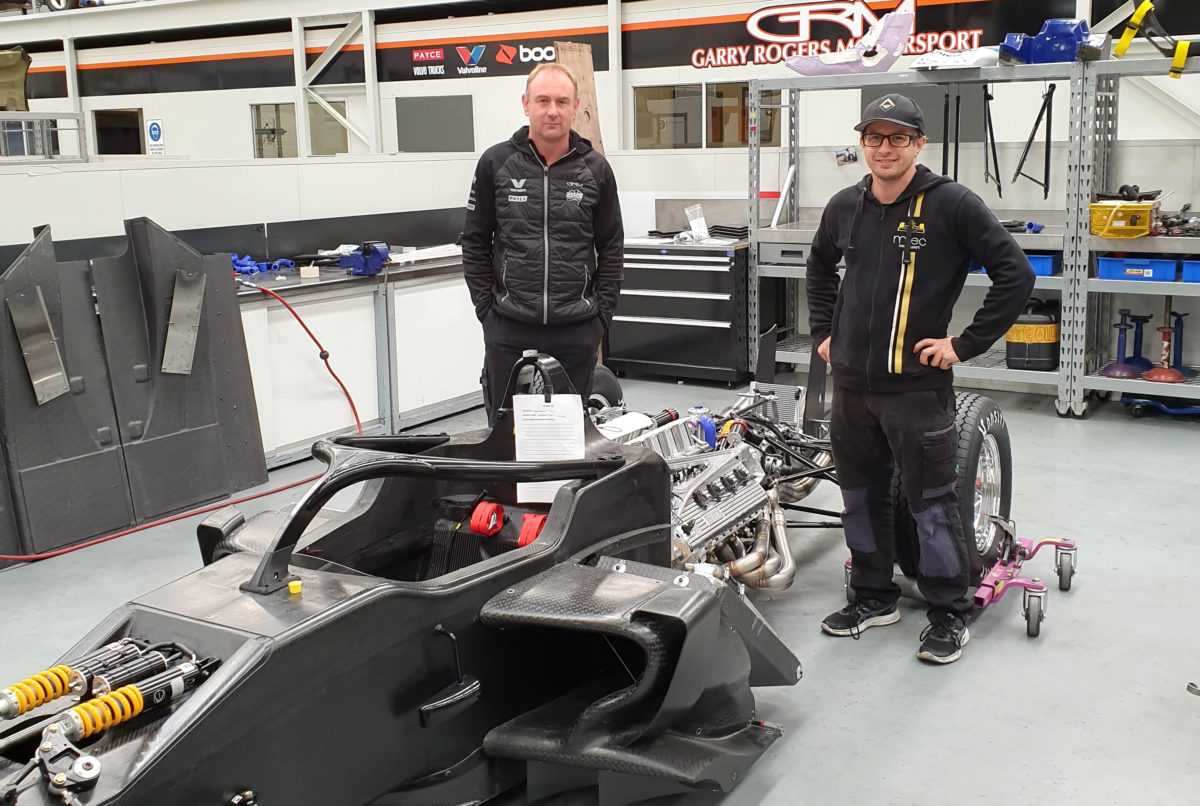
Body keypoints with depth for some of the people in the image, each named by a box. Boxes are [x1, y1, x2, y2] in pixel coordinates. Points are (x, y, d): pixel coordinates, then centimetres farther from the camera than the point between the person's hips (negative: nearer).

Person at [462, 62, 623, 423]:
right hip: (508, 330, -1)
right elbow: (475, 242, 5)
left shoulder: (595, 169, 3)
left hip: (577, 330, 1)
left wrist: (602, 313, 1)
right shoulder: (495, 163, 1)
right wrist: (487, 308, -1)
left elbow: (611, 248, 7)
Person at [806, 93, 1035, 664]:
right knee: (860, 496, 14)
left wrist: (965, 344, -10)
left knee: (930, 501, 1)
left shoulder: (952, 204, -8)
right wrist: (823, 332, 18)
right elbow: (820, 267, 28)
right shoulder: (845, 207, 8)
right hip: (850, 382, 6)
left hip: (917, 384, -5)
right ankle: (874, 596, 30)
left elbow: (1015, 275, -9)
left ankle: (950, 612, 16)